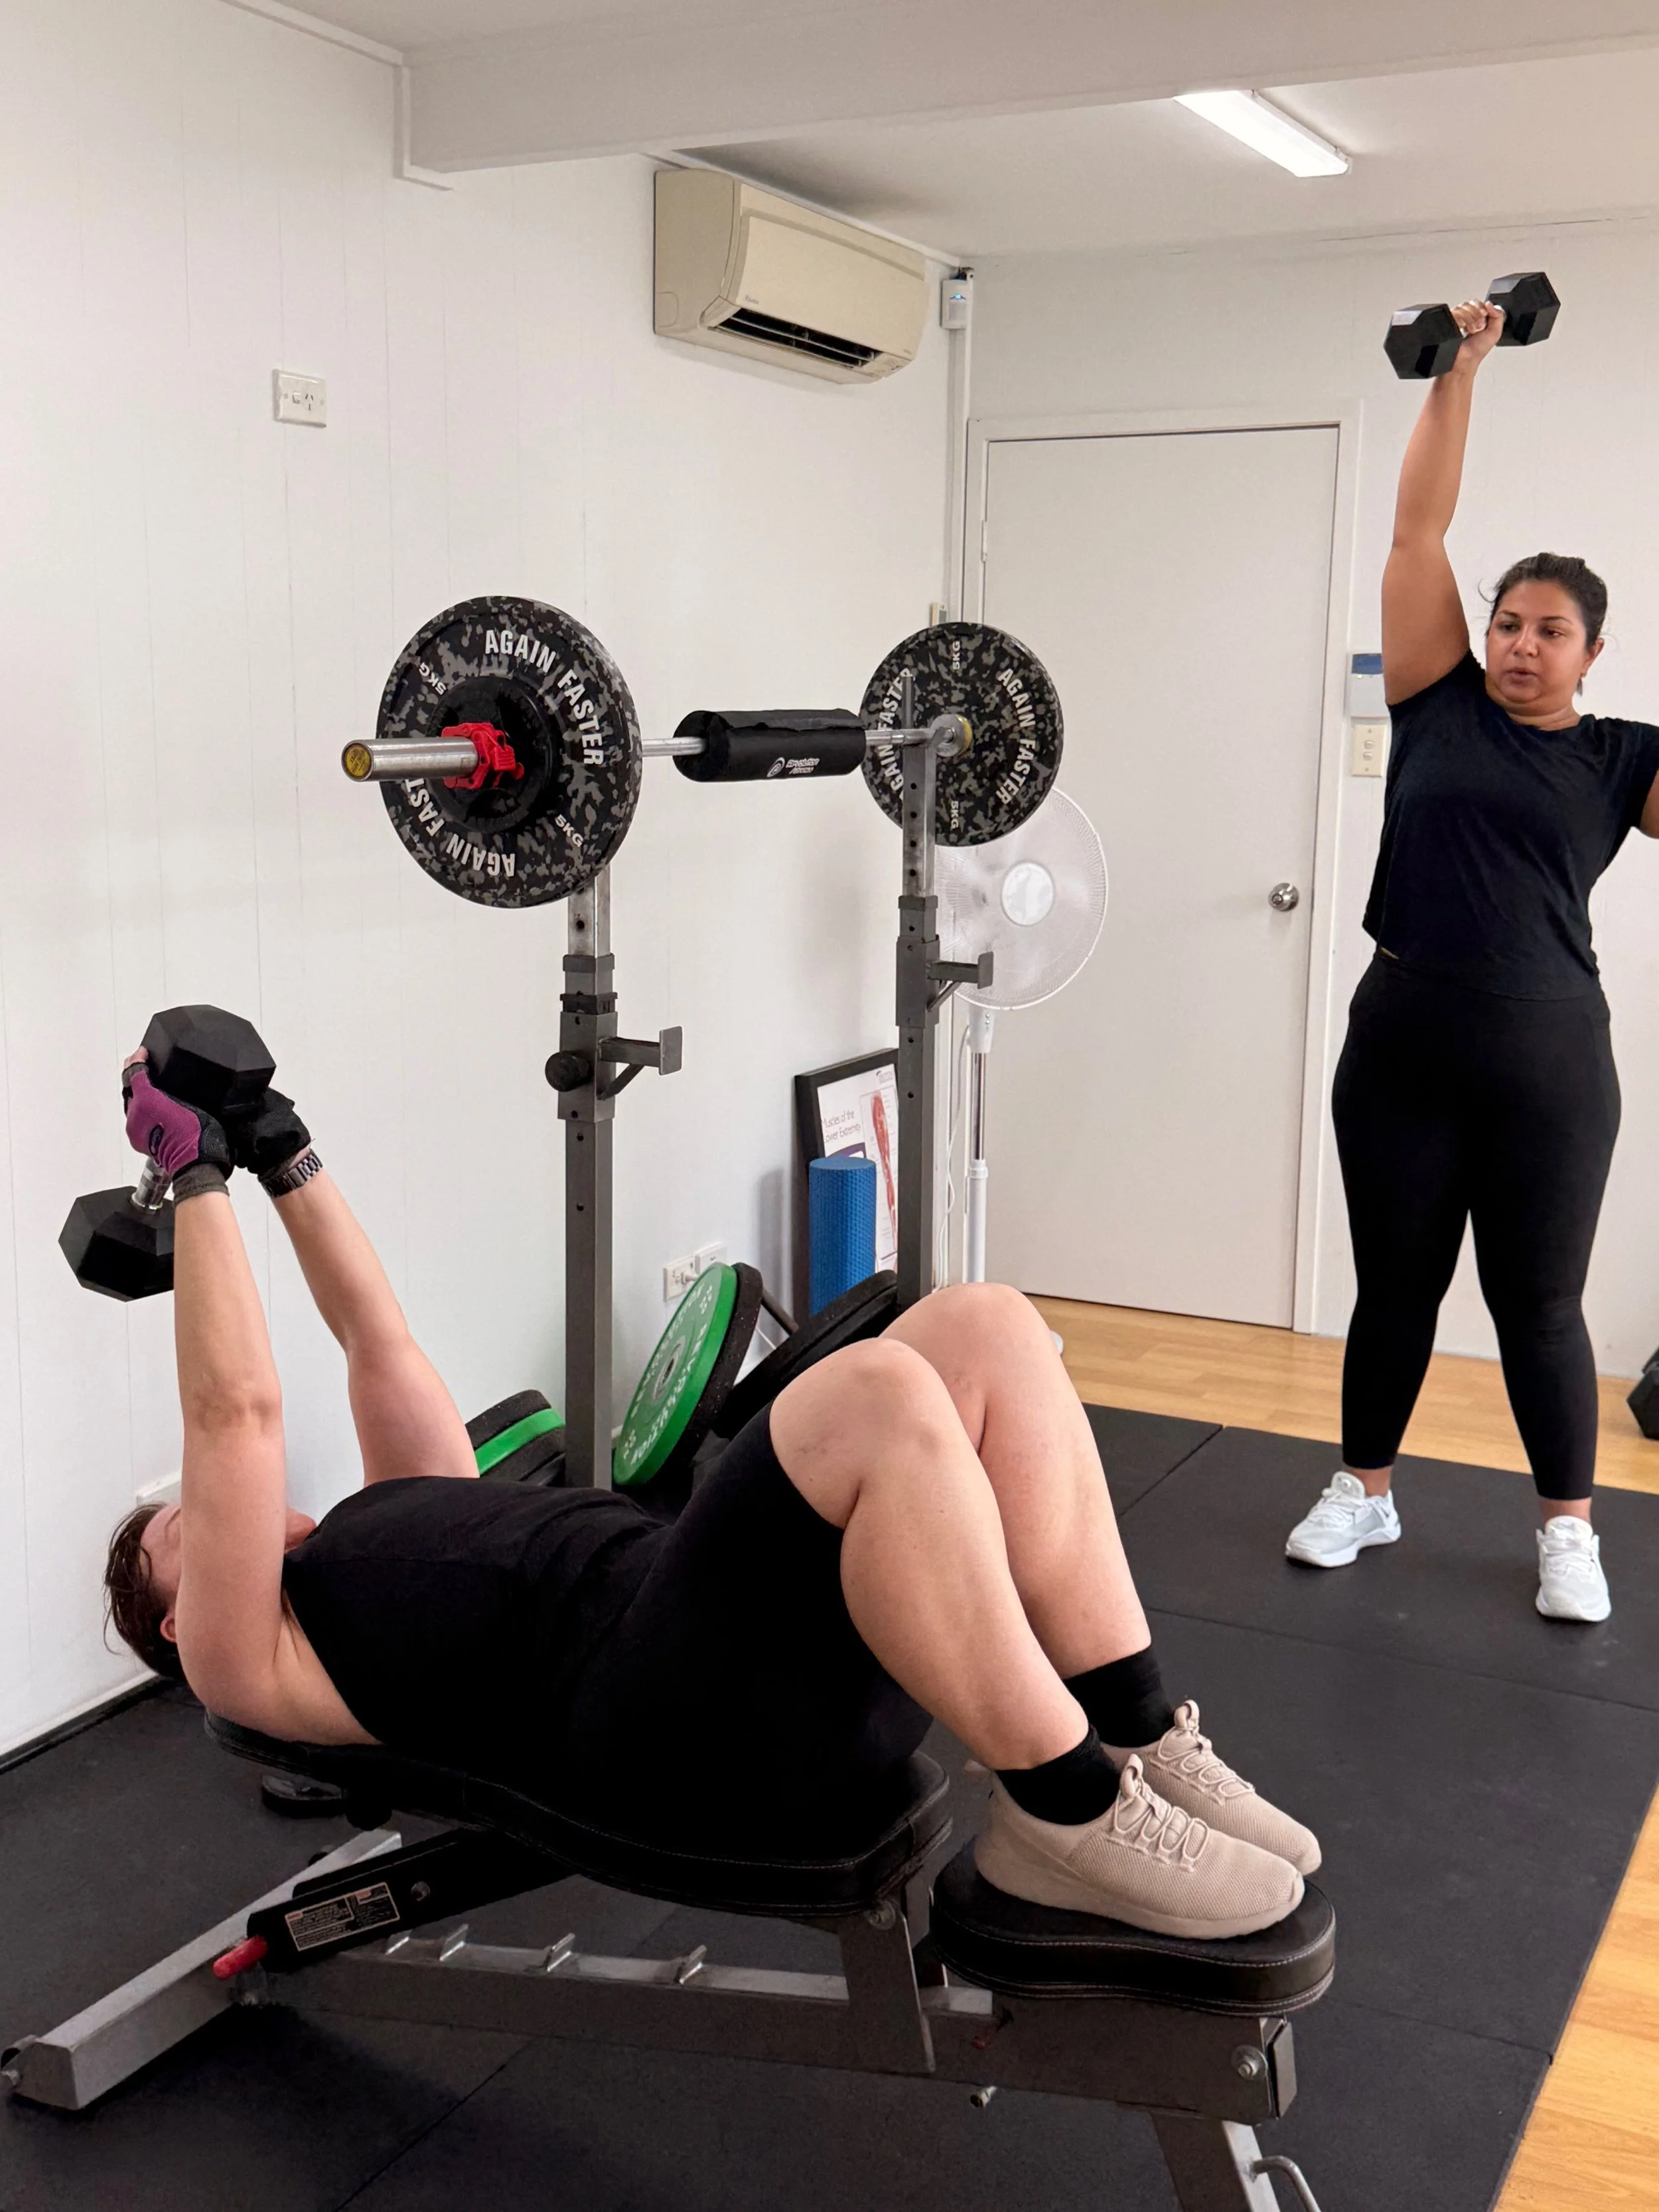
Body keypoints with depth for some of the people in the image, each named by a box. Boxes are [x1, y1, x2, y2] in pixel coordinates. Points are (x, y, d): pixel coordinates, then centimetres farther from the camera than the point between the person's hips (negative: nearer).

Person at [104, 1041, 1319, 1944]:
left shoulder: (401, 1518, 36)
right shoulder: (250, 1659, 15)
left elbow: (381, 1340, 37)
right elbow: (236, 1414, 5)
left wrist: (289, 1156, 39)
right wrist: (198, 1177, 10)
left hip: (822, 1648, 9)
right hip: (680, 1726, -8)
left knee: (987, 1330, -12)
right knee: (883, 1396, -32)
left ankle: (1143, 1739, -11)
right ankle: (1071, 1815, -22)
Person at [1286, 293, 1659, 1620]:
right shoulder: (1440, 706, 4)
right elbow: (1419, 530, 3)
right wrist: (1458, 373, 2)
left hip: (1546, 1055, -1)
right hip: (1403, 1037, 1)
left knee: (1538, 1304, 8)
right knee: (1395, 1285, 13)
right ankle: (1365, 1494, 29)